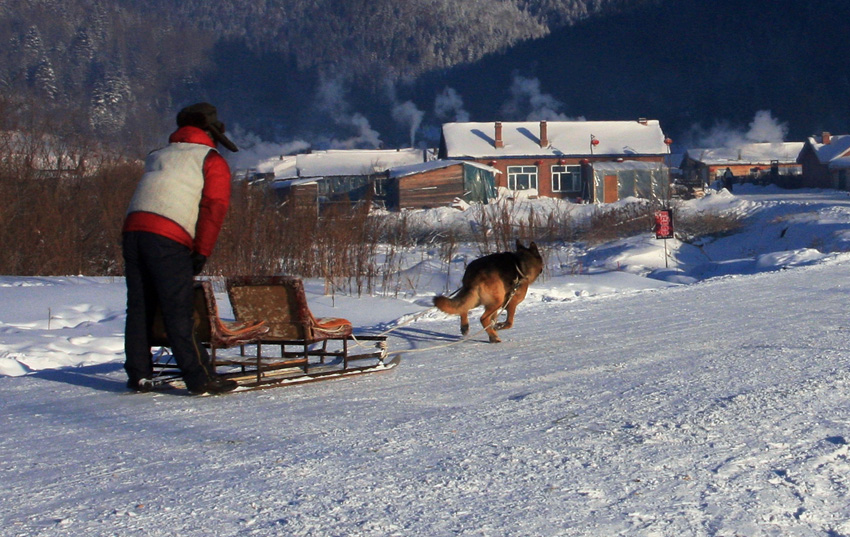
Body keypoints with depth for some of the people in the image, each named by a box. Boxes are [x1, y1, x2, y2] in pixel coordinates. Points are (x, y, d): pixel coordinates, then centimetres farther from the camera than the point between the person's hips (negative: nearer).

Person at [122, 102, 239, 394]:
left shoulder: (158, 156, 30)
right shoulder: (212, 160, 10)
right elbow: (214, 208, -1)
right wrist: (202, 252, -3)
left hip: (133, 228, 6)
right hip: (168, 238, -6)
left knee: (138, 307, 11)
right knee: (178, 311, -7)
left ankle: (138, 375, 13)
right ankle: (200, 378, -7)